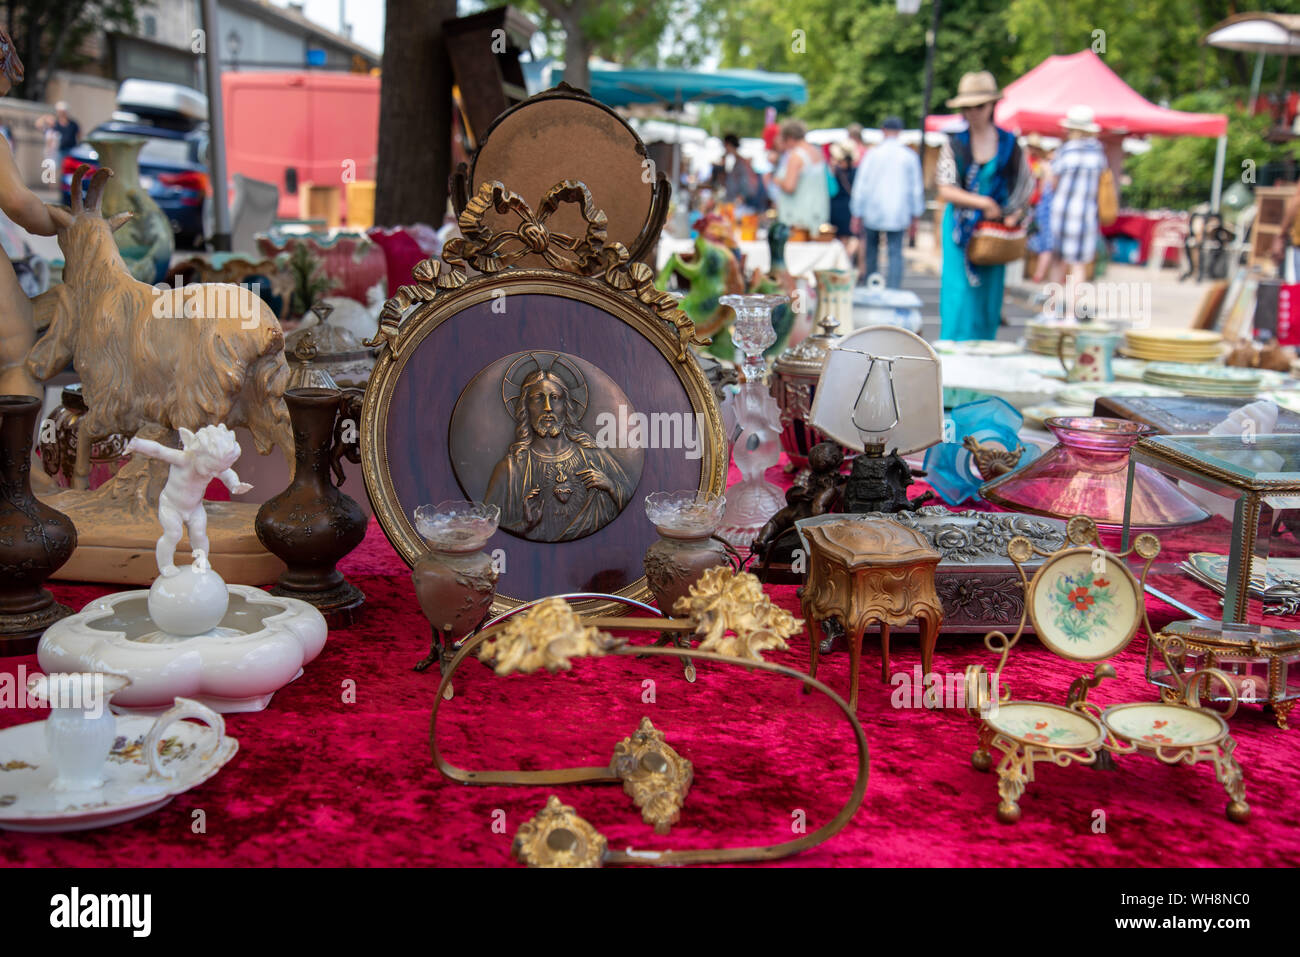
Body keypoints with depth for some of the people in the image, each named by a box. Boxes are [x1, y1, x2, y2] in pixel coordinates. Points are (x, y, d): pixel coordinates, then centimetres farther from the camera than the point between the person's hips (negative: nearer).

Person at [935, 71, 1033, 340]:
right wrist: (984, 203, -16)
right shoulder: (955, 144, 0)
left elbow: (1026, 185, 11)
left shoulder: (1009, 144, 4)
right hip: (961, 227, -2)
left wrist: (1013, 214, -5)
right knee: (958, 292, -8)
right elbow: (945, 191, -7)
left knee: (989, 293, 5)